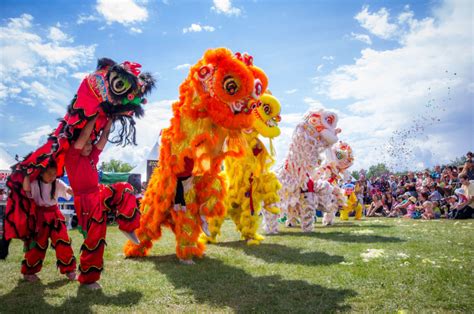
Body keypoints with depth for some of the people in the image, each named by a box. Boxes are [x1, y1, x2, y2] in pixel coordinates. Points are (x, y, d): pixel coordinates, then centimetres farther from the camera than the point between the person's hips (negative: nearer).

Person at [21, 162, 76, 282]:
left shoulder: (57, 183, -4)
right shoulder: (35, 183, -10)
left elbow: (71, 191, -16)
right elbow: (26, 188, -31)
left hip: (55, 215, 2)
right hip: (40, 217, -2)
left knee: (63, 241, -1)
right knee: (37, 243, 2)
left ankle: (69, 269, 11)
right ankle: (28, 271, 22)